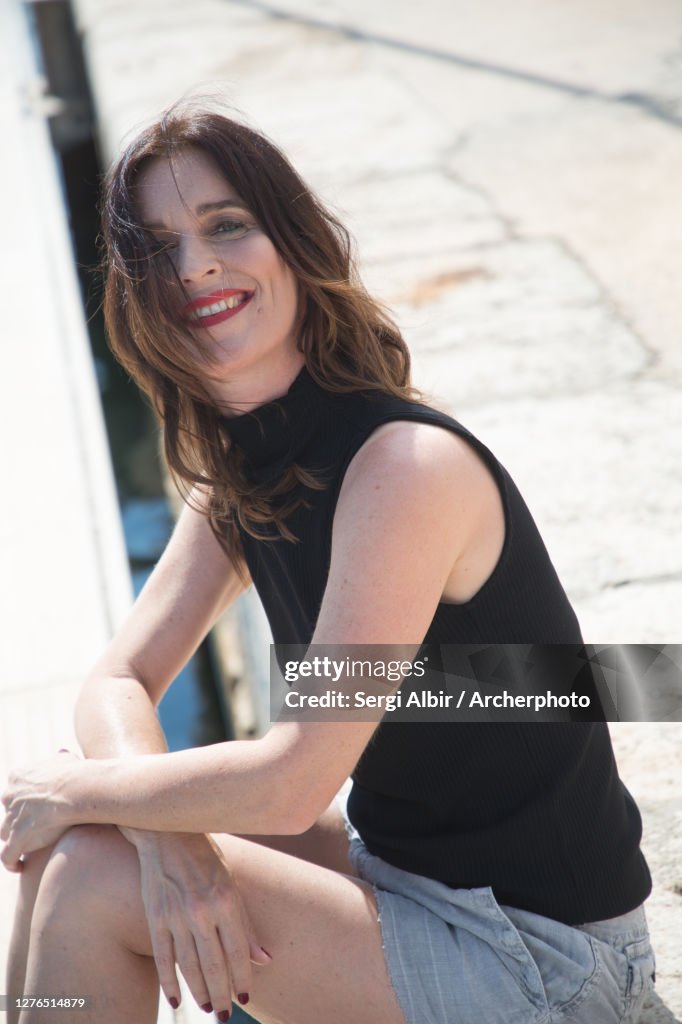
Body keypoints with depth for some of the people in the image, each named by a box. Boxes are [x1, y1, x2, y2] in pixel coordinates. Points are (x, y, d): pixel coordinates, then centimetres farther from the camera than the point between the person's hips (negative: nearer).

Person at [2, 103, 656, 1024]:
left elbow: (294, 782, -26)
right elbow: (118, 682, 0)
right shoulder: (238, 477, 2)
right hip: (395, 868, 8)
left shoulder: (407, 464, -26)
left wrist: (81, 791, -12)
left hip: (540, 950, -8)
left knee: (91, 879, -17)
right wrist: (167, 834, -20)